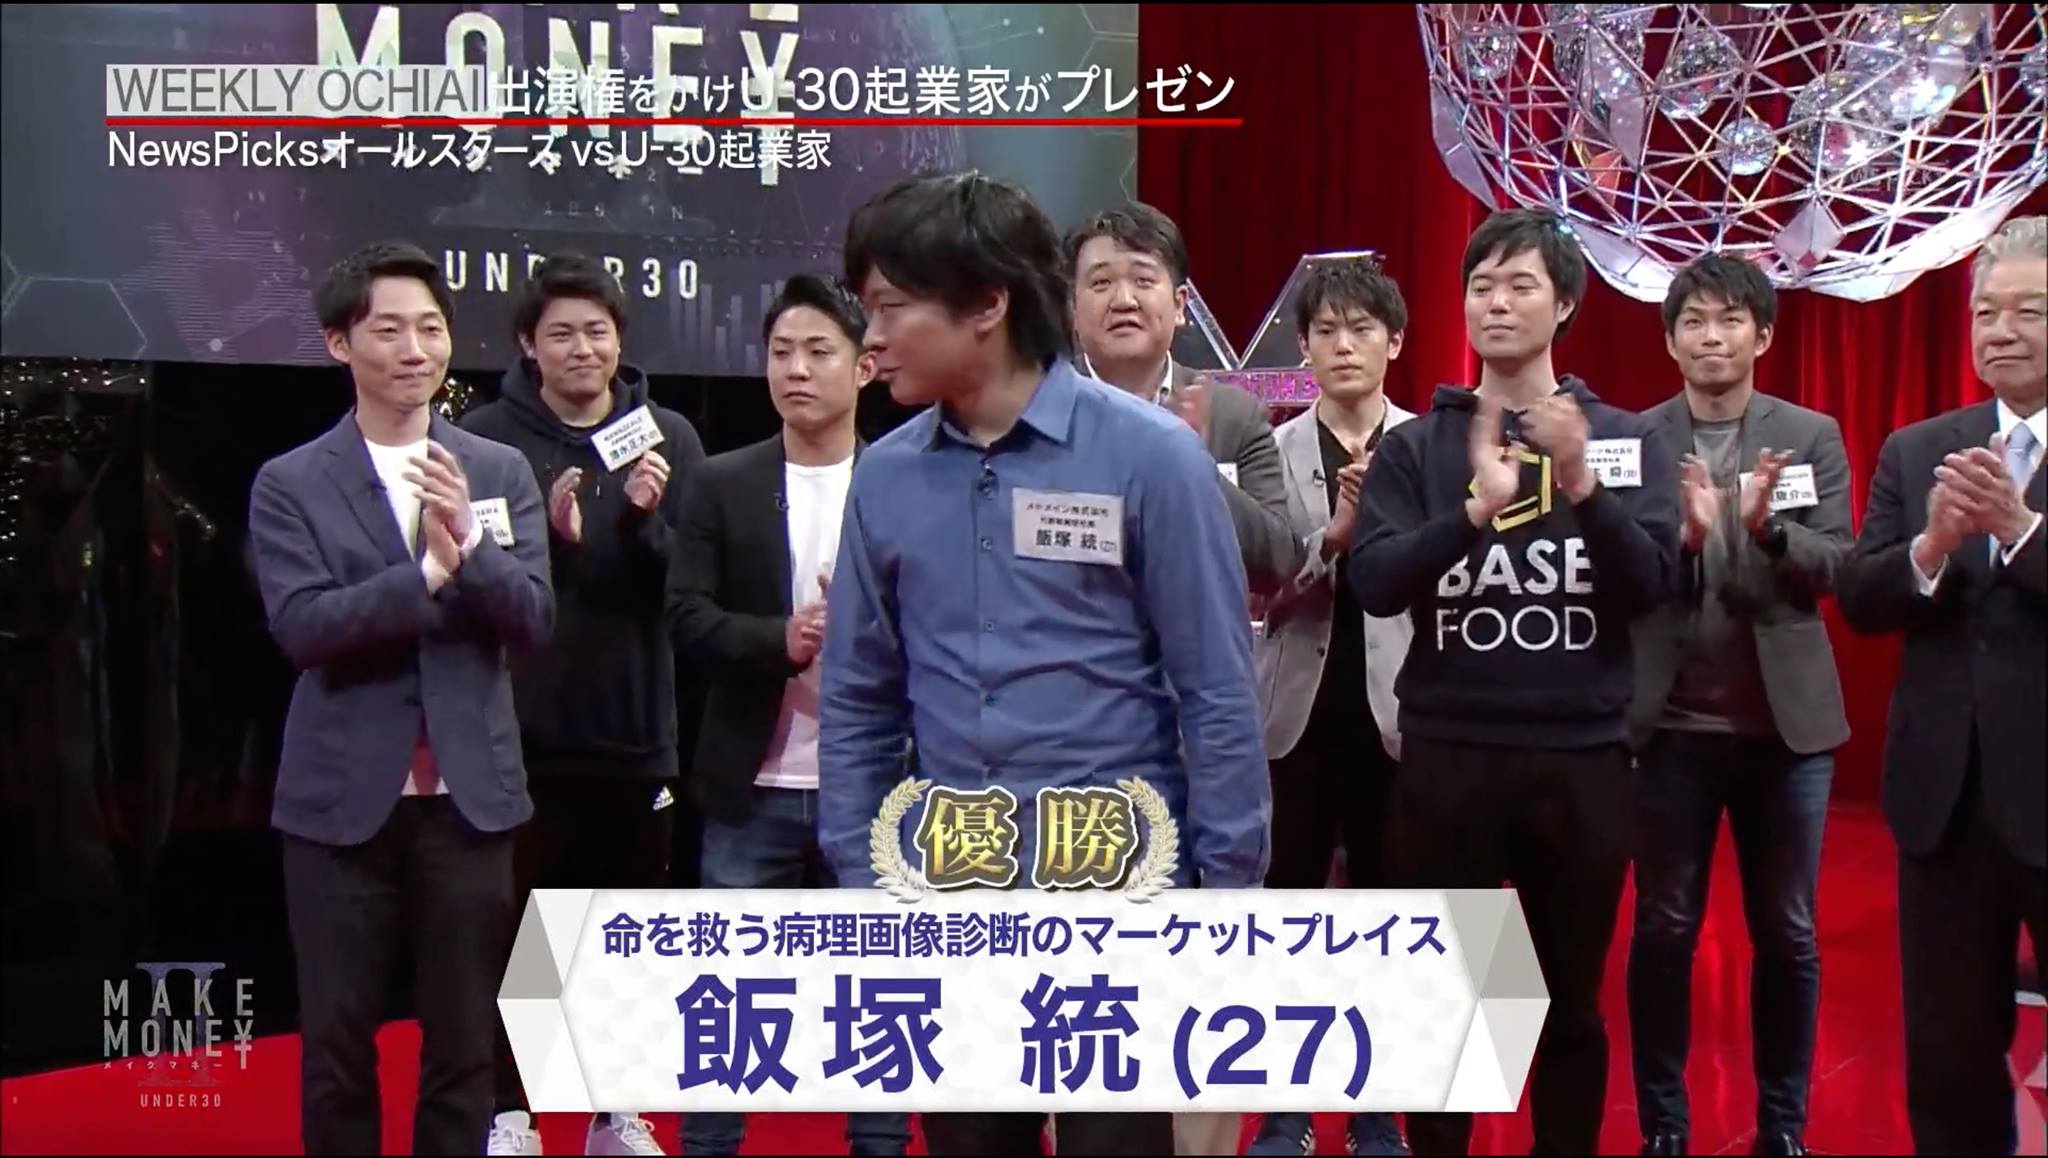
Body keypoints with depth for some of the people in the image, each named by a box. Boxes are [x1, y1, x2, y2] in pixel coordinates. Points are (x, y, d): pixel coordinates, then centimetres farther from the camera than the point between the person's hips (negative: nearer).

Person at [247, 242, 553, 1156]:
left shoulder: (501, 471, 5)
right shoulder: (290, 484, -1)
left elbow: (534, 621, -3)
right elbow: (301, 626, -14)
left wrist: (468, 543, -19)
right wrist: (428, 572, -23)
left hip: (469, 796, 2)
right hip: (342, 799, -2)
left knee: (463, 1044, 10)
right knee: (336, 1045, 8)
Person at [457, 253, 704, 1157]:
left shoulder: (669, 437, 3)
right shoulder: (486, 437, -5)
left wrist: (645, 519, -17)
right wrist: (546, 536, -22)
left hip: (635, 729, 2)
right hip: (519, 731, -2)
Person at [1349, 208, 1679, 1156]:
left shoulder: (1626, 440, 5)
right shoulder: (1416, 445, 4)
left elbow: (1651, 583, -6)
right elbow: (1372, 582, -9)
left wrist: (1583, 485, -22)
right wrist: (1473, 512, -25)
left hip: (1581, 756, 0)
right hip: (1446, 754, 0)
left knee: (1572, 1001, 11)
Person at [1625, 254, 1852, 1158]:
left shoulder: (1812, 437, 4)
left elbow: (1837, 567, -5)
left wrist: (1769, 528, -24)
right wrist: (1682, 537, -25)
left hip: (1786, 722, 1)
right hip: (1670, 724, -1)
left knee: (1786, 933, 8)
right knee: (1663, 929, 5)